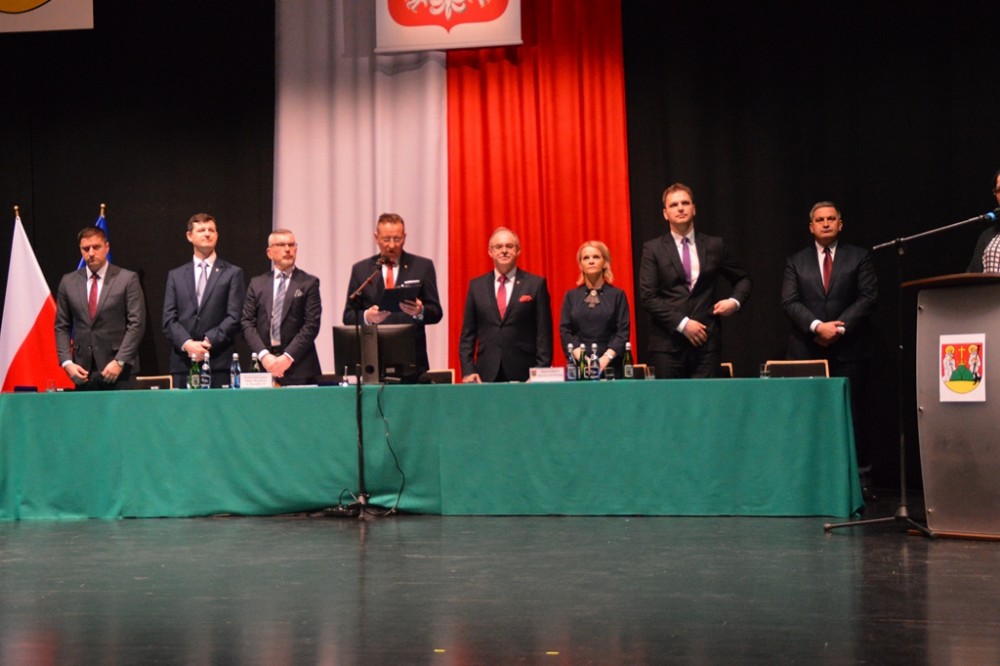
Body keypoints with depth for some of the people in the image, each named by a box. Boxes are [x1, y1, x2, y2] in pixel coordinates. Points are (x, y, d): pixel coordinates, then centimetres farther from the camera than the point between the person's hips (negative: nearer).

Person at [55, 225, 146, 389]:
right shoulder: (68, 282, 11)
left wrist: (120, 362, -11)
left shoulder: (127, 279, 1)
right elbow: (61, 327, 13)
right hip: (83, 371, 3)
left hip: (119, 371, -2)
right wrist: (67, 362, -1)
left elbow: (136, 324, -3)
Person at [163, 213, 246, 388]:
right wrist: (187, 344, -10)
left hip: (219, 362, -2)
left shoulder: (233, 273, 9)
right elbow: (169, 320, 7)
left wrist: (208, 342, -11)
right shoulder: (176, 275, 16)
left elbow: (235, 317, 0)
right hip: (183, 362, 2)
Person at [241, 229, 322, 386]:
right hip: (264, 366, 2)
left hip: (299, 368, -2)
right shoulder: (257, 284, 13)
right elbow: (247, 323, 6)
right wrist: (264, 355, -9)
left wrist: (288, 357, -12)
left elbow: (312, 325, -3)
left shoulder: (309, 283, 6)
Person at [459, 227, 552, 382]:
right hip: (486, 375, 2)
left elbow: (544, 333, 1)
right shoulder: (476, 285, 11)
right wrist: (468, 370, 0)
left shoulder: (536, 284, 4)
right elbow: (468, 334, 10)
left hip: (524, 374, -2)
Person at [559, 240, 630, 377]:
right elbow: (565, 331, 4)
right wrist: (581, 357, -12)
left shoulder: (617, 295, 5)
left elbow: (623, 331, -2)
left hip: (610, 365, -1)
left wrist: (606, 358, -15)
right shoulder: (571, 296, 10)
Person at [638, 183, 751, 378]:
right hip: (667, 343, -1)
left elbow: (742, 279, 24)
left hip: (706, 342, 1)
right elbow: (648, 296, -3)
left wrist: (735, 301, 2)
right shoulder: (653, 249, 5)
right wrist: (682, 323, -11)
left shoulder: (715, 246, 12)